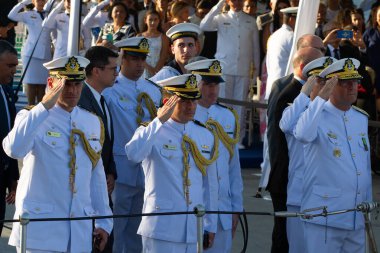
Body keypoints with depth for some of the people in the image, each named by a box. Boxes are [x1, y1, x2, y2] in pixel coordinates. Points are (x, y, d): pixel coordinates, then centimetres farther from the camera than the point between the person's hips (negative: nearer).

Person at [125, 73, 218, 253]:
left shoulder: (206, 136, 11)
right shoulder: (151, 132, -5)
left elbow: (210, 184, 15)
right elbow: (133, 154, -28)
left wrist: (210, 226, 15)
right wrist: (160, 121, -24)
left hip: (195, 229, 5)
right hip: (161, 228, -5)